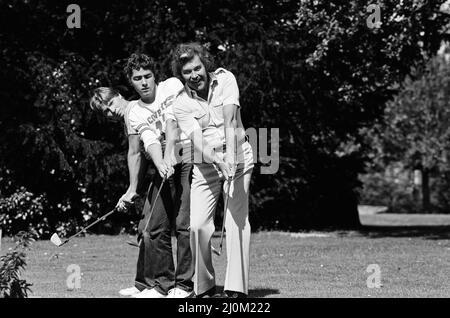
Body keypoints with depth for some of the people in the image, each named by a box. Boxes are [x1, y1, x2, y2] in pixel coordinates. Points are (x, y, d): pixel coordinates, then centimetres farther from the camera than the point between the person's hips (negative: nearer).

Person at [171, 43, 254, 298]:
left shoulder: (225, 79, -4)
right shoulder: (181, 104, -5)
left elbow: (230, 119, -16)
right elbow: (198, 142, -16)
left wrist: (231, 155, -29)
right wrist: (219, 161, -34)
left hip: (237, 158, -1)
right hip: (205, 164, 1)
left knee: (237, 219, -12)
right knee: (198, 225, -10)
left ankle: (237, 288, -15)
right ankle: (205, 287, 4)